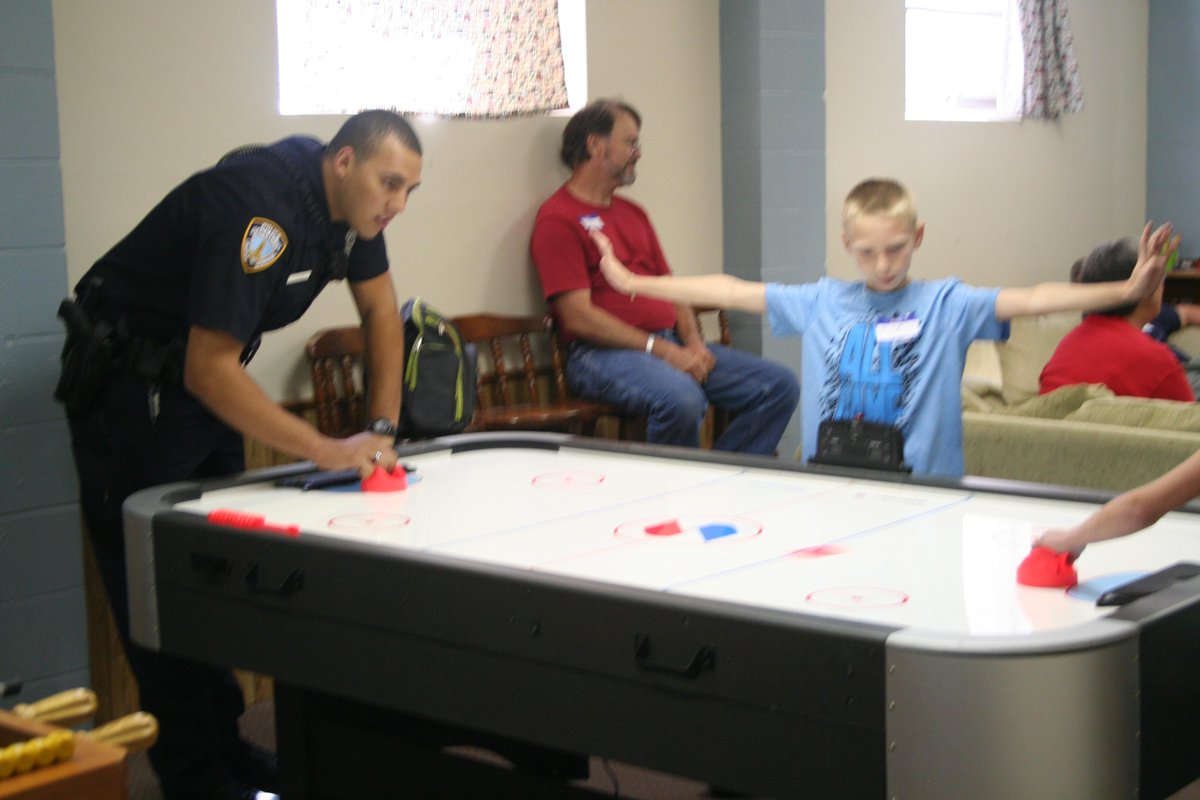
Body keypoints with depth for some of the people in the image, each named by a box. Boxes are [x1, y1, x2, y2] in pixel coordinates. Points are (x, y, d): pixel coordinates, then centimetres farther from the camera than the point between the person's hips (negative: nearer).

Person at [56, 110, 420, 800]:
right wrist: (327, 451, -35)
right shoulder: (260, 207, -31)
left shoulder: (348, 197, -4)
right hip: (127, 381, -9)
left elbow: (381, 308, 9)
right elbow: (210, 370, -33)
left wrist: (383, 428, 0)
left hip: (204, 373, 9)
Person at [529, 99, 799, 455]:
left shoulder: (633, 212, 22)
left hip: (672, 345, 8)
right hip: (604, 355, -8)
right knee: (680, 399, -38)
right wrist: (661, 349, -15)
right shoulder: (558, 219, -4)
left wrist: (693, 343, 2)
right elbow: (579, 318, -13)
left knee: (780, 385, -4)